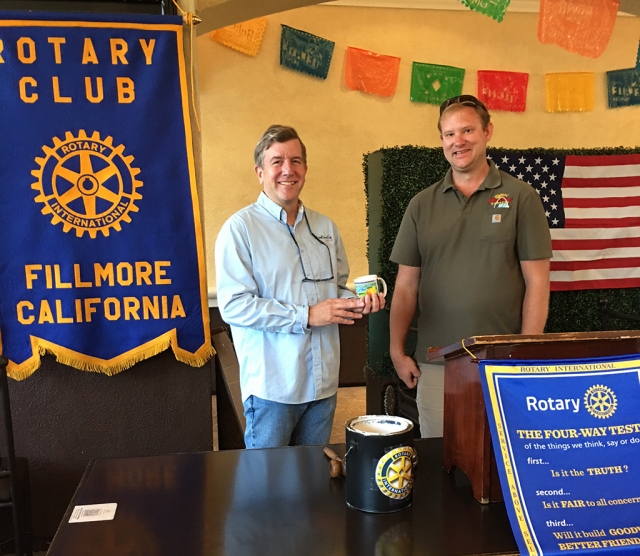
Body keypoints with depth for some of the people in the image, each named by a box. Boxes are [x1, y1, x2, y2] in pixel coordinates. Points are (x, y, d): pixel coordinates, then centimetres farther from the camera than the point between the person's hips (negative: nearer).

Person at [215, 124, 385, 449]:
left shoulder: (325, 228, 11)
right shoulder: (240, 228, -8)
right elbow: (233, 306, -16)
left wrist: (357, 303, -2)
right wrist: (306, 316, -18)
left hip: (323, 383, 6)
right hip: (272, 384, -5)